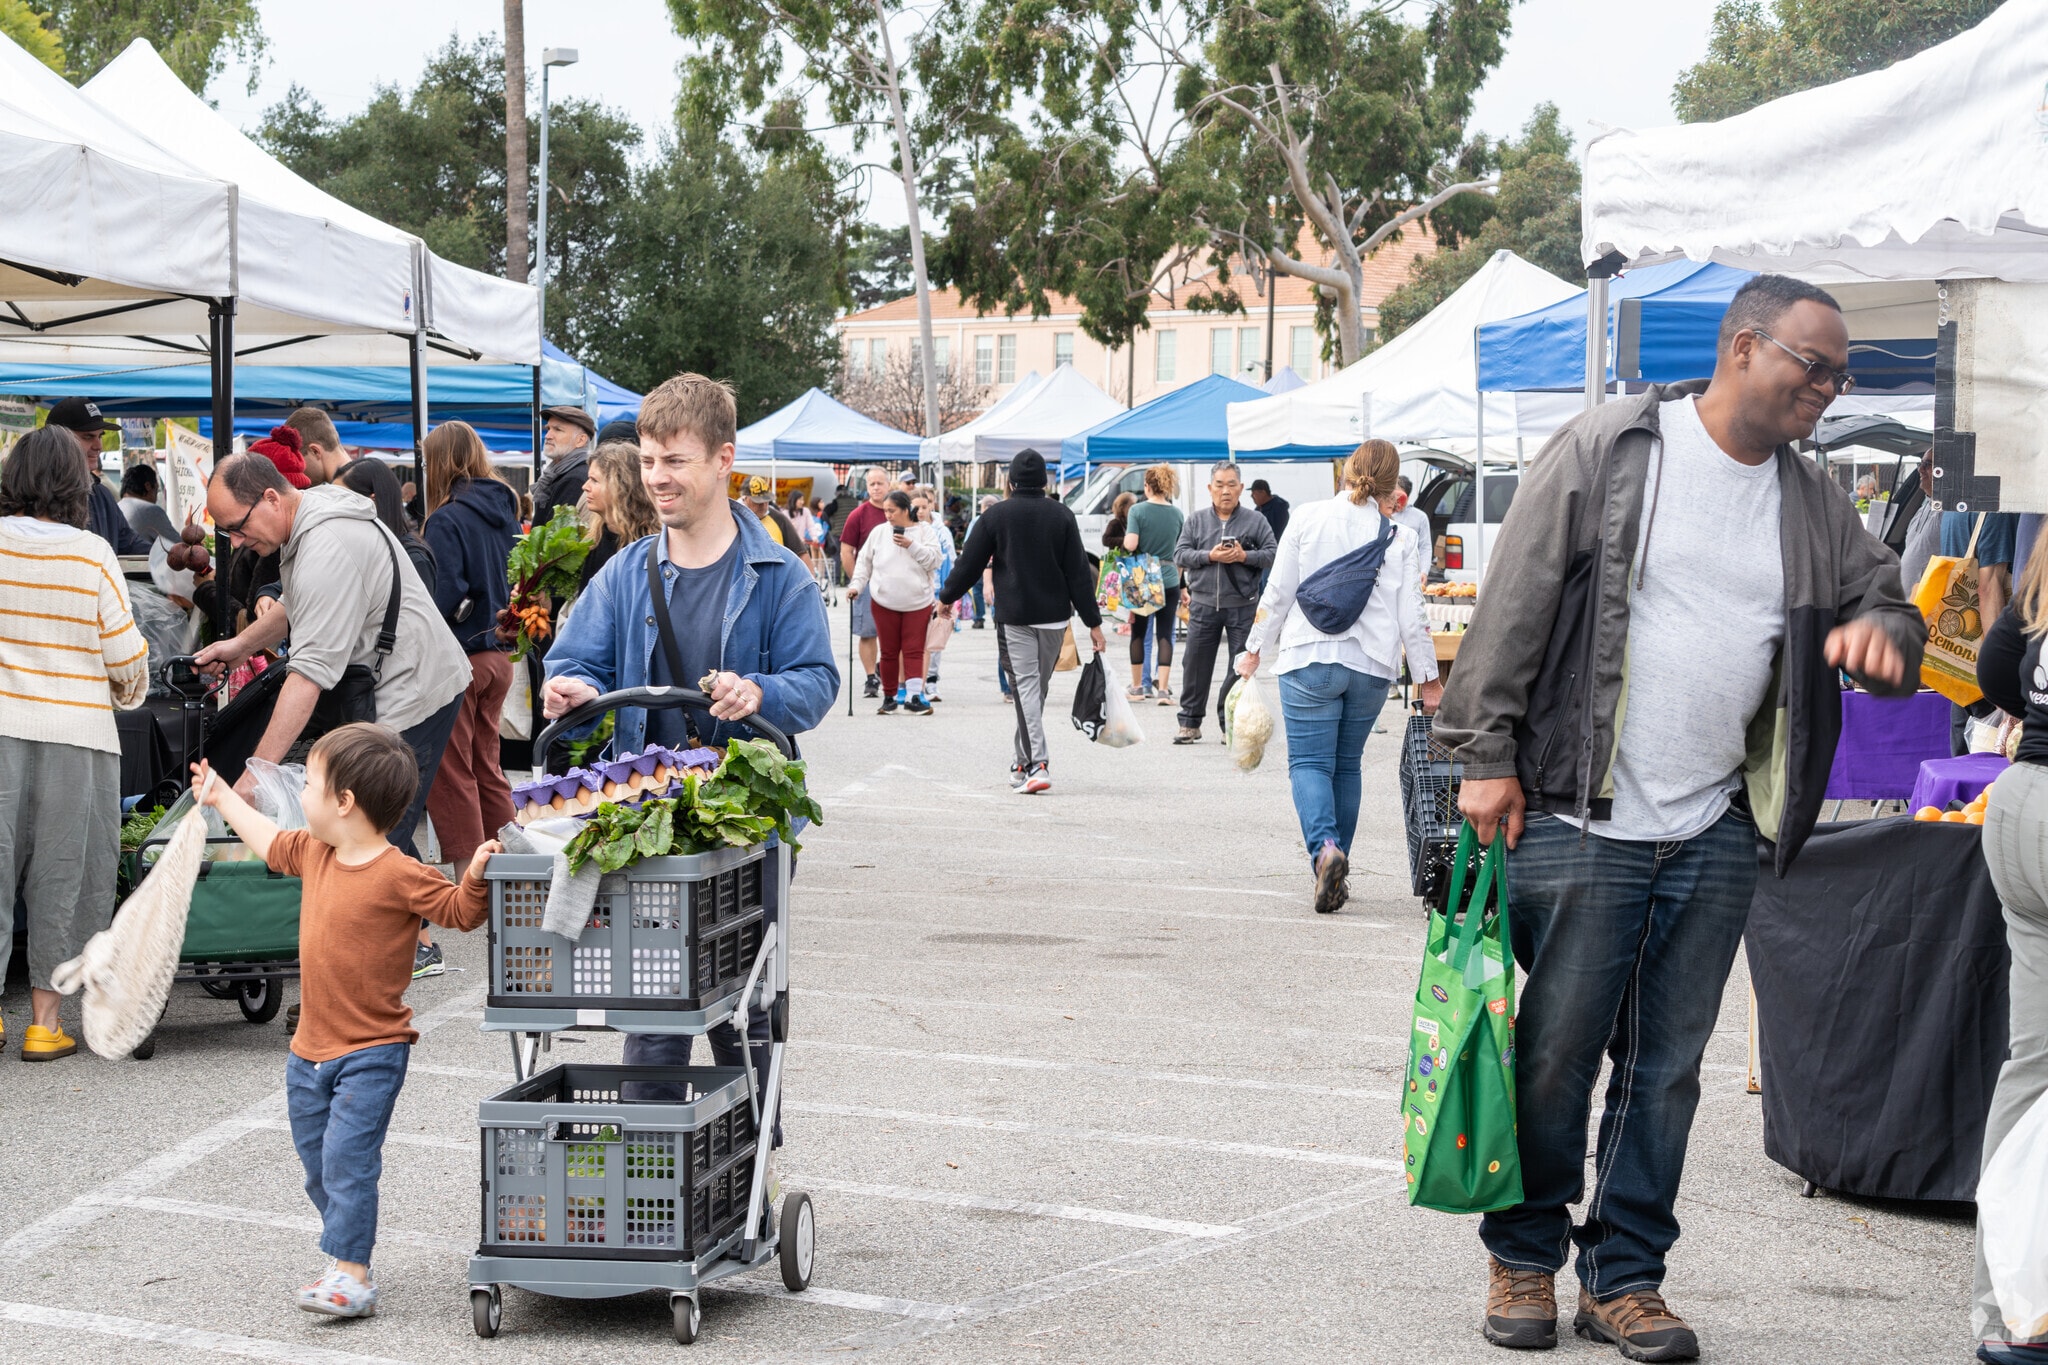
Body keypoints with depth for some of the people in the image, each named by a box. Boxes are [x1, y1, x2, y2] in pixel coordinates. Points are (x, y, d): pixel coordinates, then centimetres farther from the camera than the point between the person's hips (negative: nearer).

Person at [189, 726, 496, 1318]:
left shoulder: (399, 876, -18)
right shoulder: (314, 853, 4)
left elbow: (461, 911, -10)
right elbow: (270, 841, 24)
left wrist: (476, 875, -30)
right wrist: (222, 797, 34)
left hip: (370, 1054, -8)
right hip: (310, 1049, 8)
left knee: (347, 1162, -13)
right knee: (318, 1165, 13)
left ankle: (351, 1277, -10)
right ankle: (350, 1263, 23)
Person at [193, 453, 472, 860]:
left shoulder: (327, 551, -26)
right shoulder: (314, 507, 7)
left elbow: (311, 673, -31)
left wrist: (255, 774, -32)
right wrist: (242, 644, 19)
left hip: (410, 695, -11)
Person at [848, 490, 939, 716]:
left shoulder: (924, 532, 1)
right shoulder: (879, 532, 6)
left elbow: (933, 560, -9)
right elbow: (864, 561, 11)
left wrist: (911, 546, -17)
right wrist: (856, 585, 1)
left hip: (917, 603, -2)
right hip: (884, 602, 2)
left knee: (914, 650, -5)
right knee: (889, 651, 6)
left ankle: (914, 695, -8)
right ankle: (889, 696, 15)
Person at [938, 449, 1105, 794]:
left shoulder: (995, 516, -2)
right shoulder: (1061, 515, 2)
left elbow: (969, 564, 2)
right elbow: (1079, 572, 0)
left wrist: (946, 597, 19)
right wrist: (1093, 622, 2)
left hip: (1014, 617, -3)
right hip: (1055, 615, 3)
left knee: (1026, 687, -5)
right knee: (1038, 687, 15)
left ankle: (1037, 764, -19)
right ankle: (1025, 763, 26)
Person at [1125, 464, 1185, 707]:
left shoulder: (1137, 511, -7)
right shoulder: (1178, 514, 3)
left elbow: (1130, 545, -17)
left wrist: (1125, 541, 6)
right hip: (1169, 579, 2)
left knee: (1139, 632, 10)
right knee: (1165, 633, 1)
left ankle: (1137, 685, 18)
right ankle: (1163, 687, -6)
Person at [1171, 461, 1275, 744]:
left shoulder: (1255, 521, 4)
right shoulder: (1195, 521, 8)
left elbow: (1272, 555, 0)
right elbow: (1180, 555, 0)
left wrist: (1244, 556, -16)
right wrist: (1210, 556, -14)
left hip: (1243, 606, -1)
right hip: (1204, 605, 1)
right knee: (1196, 665, 4)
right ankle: (1190, 723, 12)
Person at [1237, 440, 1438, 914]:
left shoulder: (1308, 519, -2)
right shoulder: (1401, 537, -1)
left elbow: (1278, 593, 0)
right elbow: (1411, 616, 0)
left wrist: (1255, 648, 11)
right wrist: (1429, 678, 9)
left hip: (1309, 661, -2)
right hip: (1371, 667, 2)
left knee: (1310, 762, -1)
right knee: (1347, 764, 15)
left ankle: (1325, 849, -26)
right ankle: (1334, 872, 20)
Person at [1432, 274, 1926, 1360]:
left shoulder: (1814, 505, 11)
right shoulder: (1609, 450, -4)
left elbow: (1887, 604, 20)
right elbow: (1515, 606, -5)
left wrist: (1882, 633, -6)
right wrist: (1488, 757, -9)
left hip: (1717, 834, 5)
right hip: (1579, 821, -5)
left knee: (1667, 1067, 9)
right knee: (1552, 1054, 1)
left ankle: (1623, 1277, 19)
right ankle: (1522, 1258, 18)